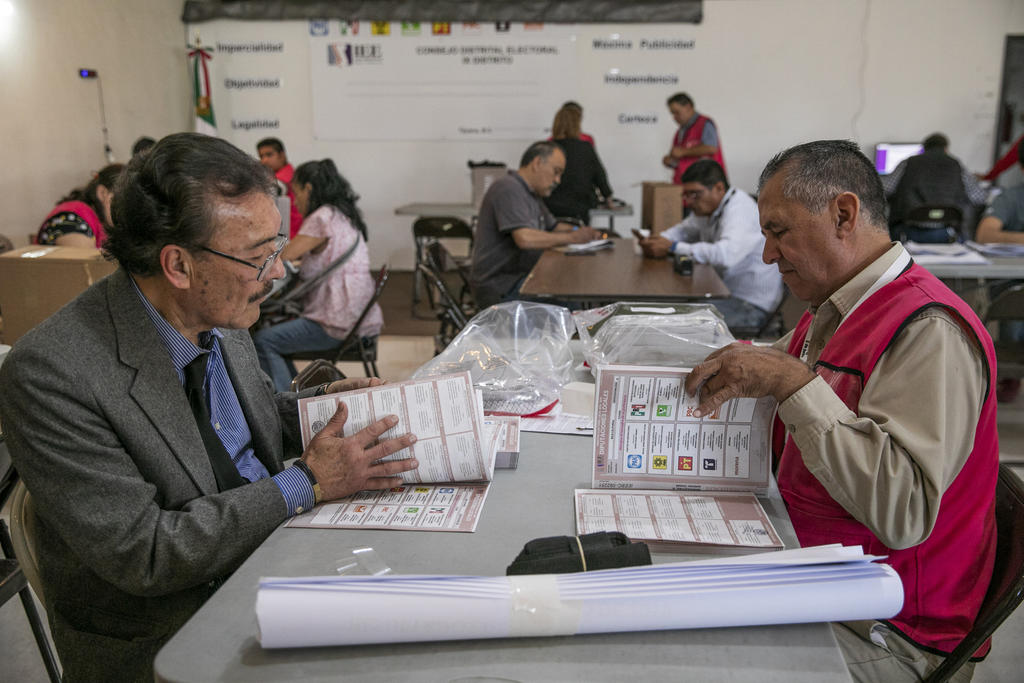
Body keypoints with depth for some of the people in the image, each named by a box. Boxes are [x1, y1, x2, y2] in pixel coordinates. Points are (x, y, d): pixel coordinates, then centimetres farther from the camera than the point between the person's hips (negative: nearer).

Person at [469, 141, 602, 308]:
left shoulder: (531, 194, 19)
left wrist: (579, 231, 6)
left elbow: (553, 227, 29)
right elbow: (525, 238, -27)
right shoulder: (508, 189, -14)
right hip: (499, 287, -10)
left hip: (520, 278, 10)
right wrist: (571, 238, -17)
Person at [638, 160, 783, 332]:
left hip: (752, 305, -9)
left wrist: (673, 247, -30)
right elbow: (683, 229, 23)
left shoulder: (740, 209, -21)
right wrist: (658, 240, -2)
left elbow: (725, 255, -38)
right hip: (723, 290, 9)